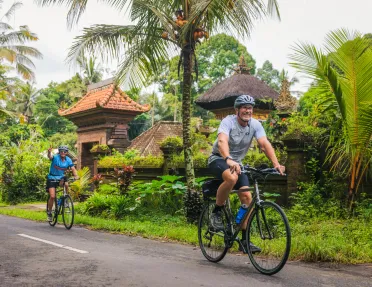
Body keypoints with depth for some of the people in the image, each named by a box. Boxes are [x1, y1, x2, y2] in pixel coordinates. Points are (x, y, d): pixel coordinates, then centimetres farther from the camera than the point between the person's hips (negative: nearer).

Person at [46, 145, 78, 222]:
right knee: (52, 196, -13)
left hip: (61, 177, 3)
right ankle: (49, 212, 10)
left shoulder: (68, 160, -7)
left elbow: (73, 169, -12)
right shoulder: (55, 157, -17)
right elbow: (50, 157, -38)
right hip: (52, 178, -3)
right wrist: (49, 152, -62)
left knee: (66, 184, -31)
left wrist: (75, 176, -33)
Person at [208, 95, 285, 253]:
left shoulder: (255, 124, -8)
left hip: (237, 162, 5)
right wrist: (229, 160, -58)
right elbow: (222, 141, -39)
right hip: (218, 159, -5)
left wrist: (276, 164, -36)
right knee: (232, 178, -38)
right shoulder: (228, 121, -21)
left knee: (247, 197, -8)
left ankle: (244, 240, 1)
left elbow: (265, 144, -20)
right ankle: (216, 212, -14)